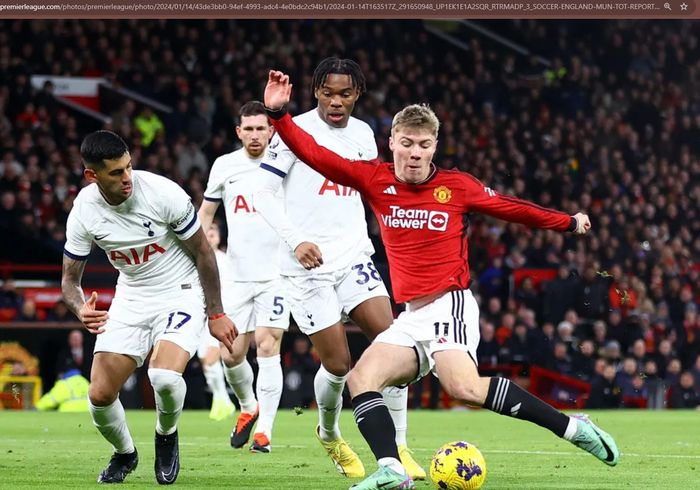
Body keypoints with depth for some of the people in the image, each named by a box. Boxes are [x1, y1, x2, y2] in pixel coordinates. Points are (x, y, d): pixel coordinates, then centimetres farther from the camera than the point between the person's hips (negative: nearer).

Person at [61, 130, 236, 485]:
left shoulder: (163, 193, -23)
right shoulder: (84, 210, -14)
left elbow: (203, 252, -10)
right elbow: (69, 279, -4)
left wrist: (216, 314, -5)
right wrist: (81, 310, -27)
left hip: (182, 293, -4)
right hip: (131, 299, 4)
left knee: (164, 376, -30)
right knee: (100, 395, -7)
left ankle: (166, 437, 4)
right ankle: (125, 454, 26)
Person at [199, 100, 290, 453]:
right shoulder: (225, 166, 7)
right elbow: (206, 212, 15)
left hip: (277, 273, -3)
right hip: (238, 275, 3)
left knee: (268, 347, -11)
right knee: (232, 353, 2)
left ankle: (264, 430, -5)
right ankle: (249, 408, 30)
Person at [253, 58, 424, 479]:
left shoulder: (363, 135, 9)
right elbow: (264, 195, -8)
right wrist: (296, 240, -20)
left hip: (353, 256, 5)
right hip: (308, 265, -5)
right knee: (338, 363, -6)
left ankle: (399, 447, -4)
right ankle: (329, 436, 24)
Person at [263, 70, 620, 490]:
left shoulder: (457, 186, -1)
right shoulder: (375, 180, 5)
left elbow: (510, 207, 12)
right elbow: (315, 154, 1)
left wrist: (569, 222, 21)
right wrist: (279, 114, -10)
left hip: (449, 305, -6)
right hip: (411, 317, 6)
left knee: (464, 386, -28)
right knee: (361, 378, -13)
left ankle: (572, 427, -21)